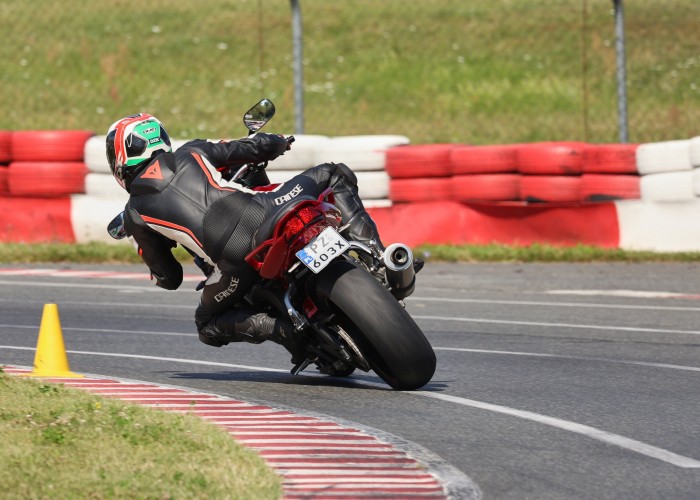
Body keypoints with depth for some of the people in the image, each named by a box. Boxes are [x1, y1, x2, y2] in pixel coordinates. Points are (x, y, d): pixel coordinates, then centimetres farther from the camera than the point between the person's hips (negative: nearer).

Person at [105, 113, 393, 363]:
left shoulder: (134, 213, 19)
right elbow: (250, 149, 29)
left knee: (208, 325, 25)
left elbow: (167, 277, 22)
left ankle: (281, 329, -2)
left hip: (234, 259, -2)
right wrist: (275, 143, 52)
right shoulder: (190, 153, 22)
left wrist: (161, 275, 46)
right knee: (331, 176, 27)